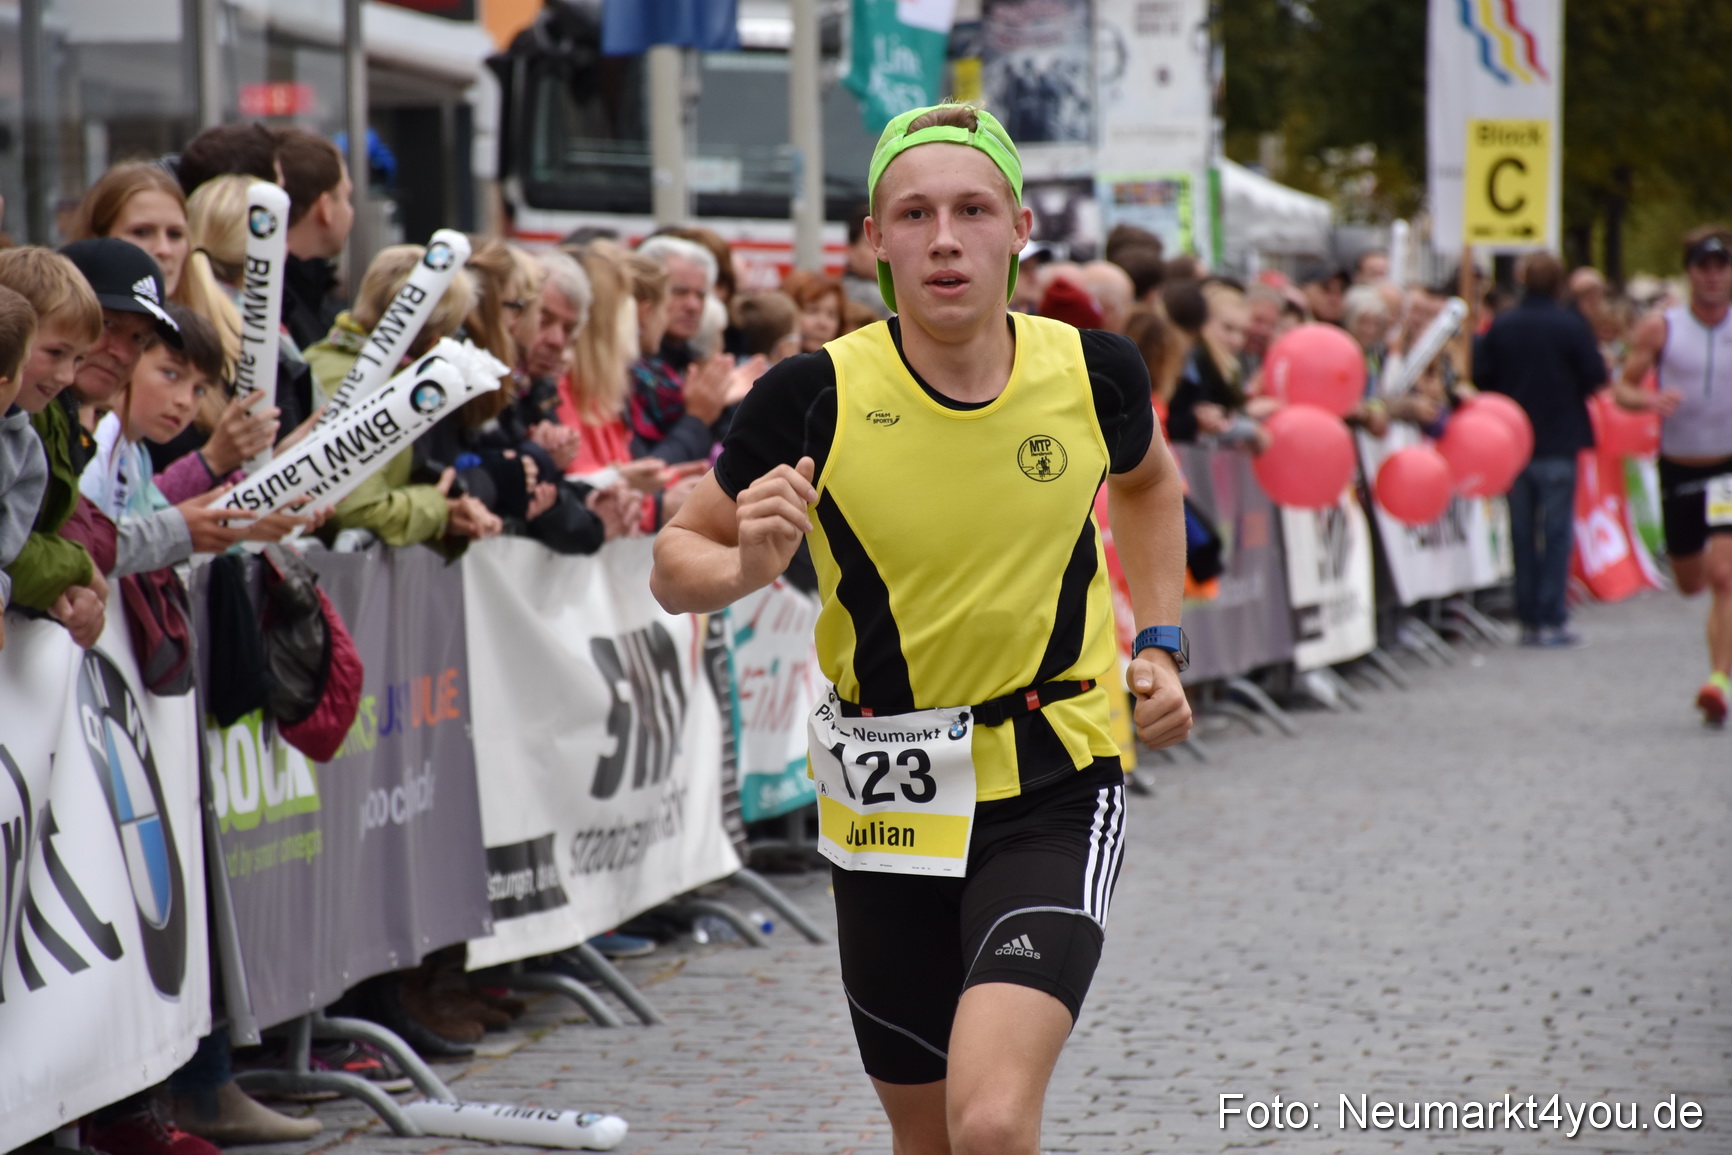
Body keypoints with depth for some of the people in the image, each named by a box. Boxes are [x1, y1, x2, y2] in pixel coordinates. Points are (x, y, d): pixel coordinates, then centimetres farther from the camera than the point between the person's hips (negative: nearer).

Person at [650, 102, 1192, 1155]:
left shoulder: (1093, 372, -7)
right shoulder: (816, 397, -13)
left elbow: (1149, 481, 18)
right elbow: (677, 562, -2)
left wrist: (1161, 644, 9)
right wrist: (746, 566, -23)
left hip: (1056, 790, -1)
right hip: (887, 796, 1)